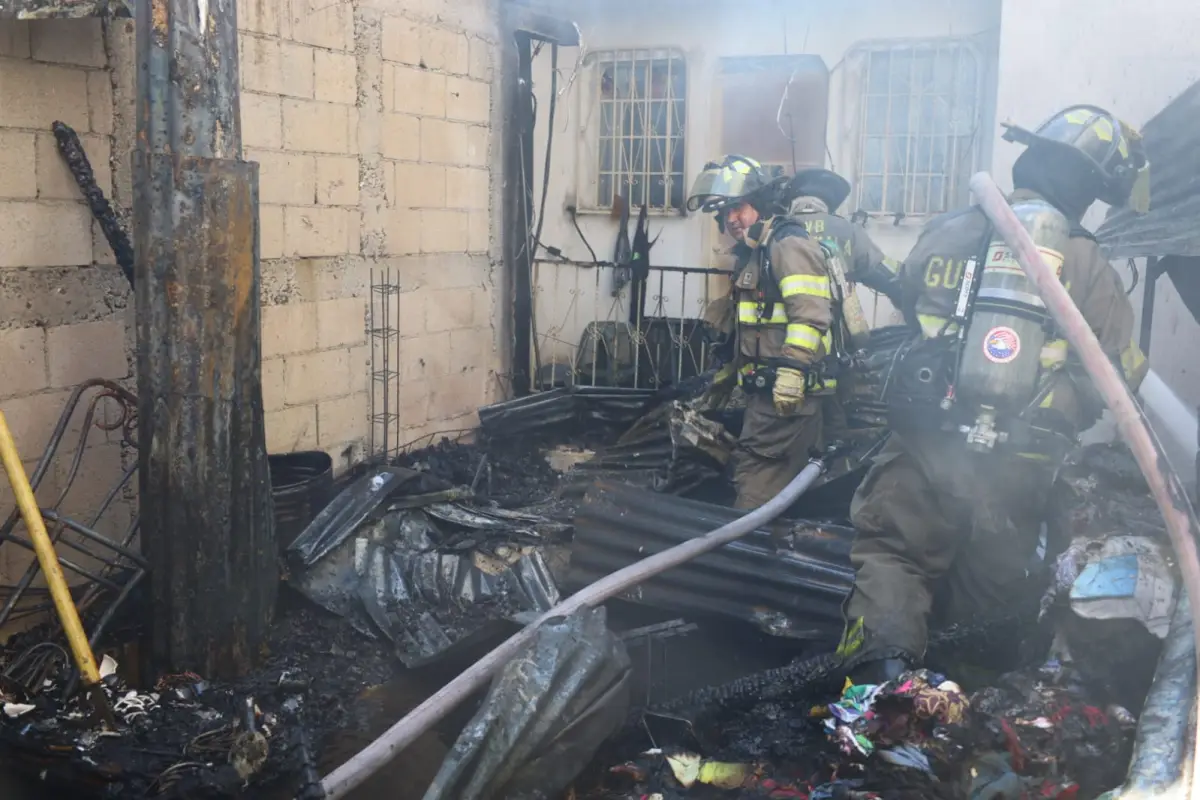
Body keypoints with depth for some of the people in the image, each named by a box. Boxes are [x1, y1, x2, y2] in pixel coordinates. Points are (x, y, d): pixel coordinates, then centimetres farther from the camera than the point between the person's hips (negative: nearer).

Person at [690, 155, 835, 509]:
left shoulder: (788, 244, -10)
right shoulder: (752, 254, 22)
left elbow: (809, 313, -23)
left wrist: (791, 370, -29)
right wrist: (721, 380, 30)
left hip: (787, 392, -10)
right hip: (765, 390, 10)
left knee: (757, 485, -11)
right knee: (766, 478, 14)